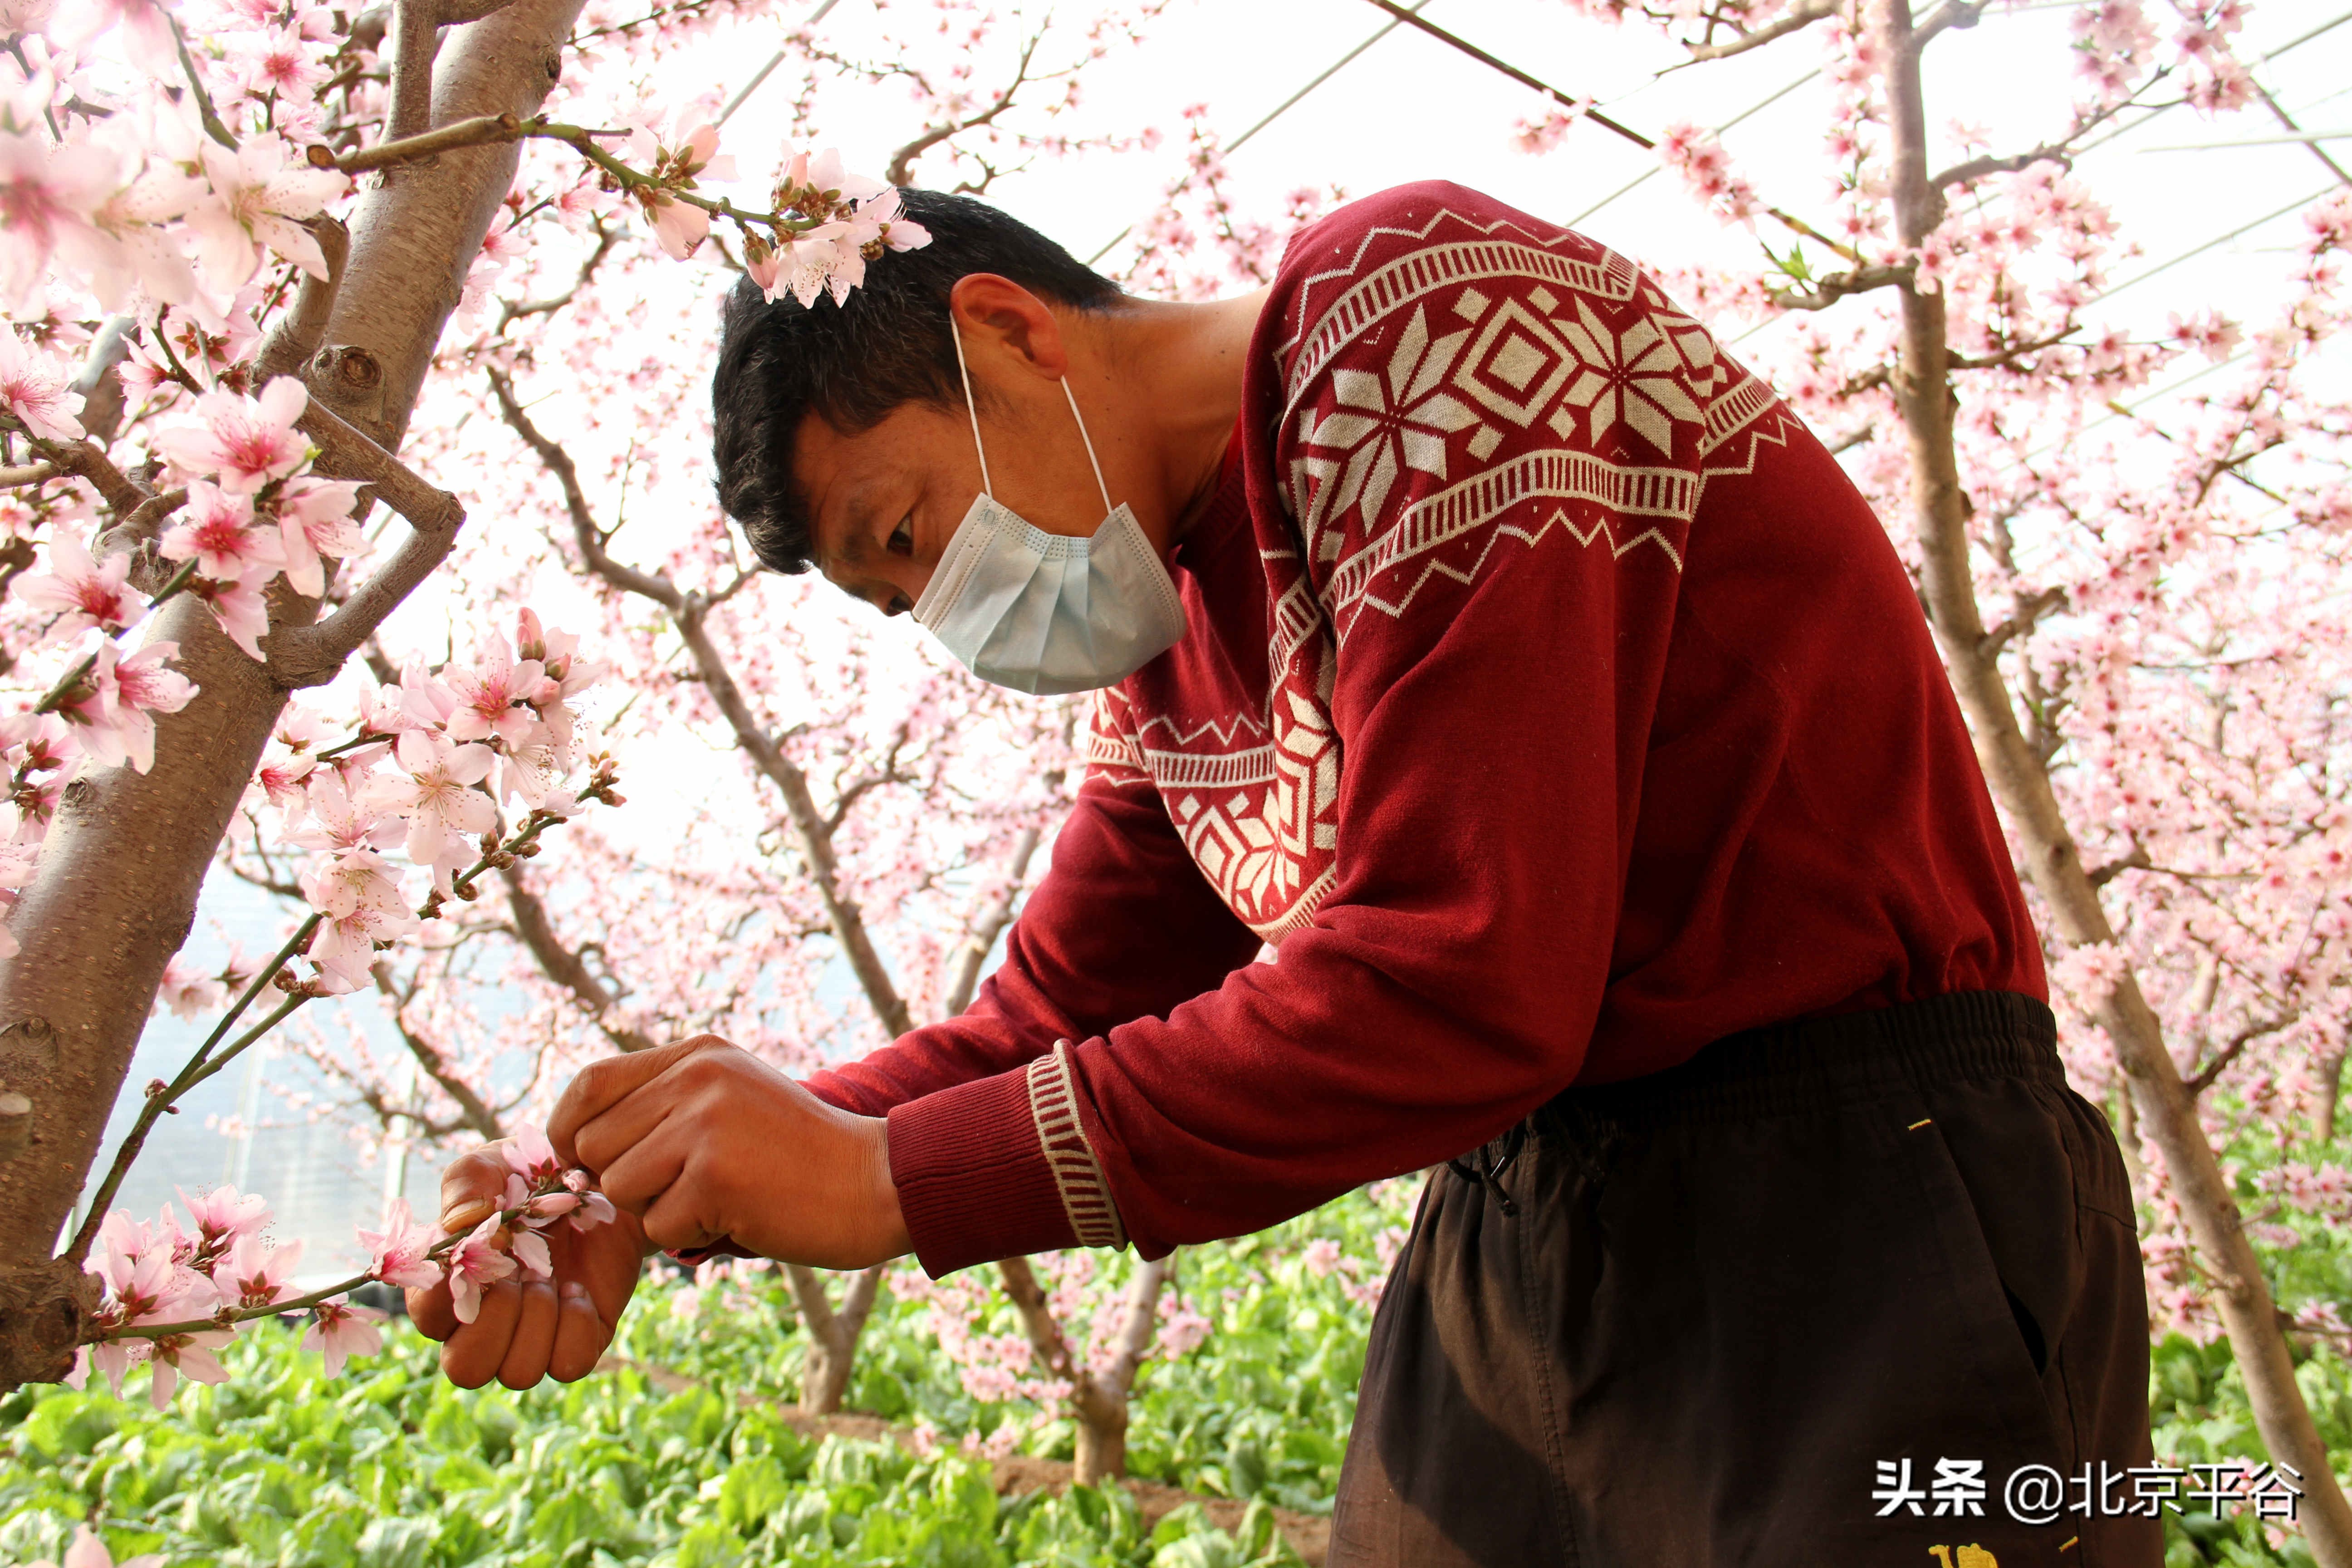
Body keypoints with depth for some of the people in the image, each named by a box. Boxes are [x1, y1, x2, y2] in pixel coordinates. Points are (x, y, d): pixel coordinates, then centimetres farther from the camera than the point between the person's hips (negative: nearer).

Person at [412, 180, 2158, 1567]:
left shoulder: (1421, 310, -15)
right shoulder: (1175, 651, 11)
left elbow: (1465, 983, -23)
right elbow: (1049, 1022, 12)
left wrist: (889, 1178, -18)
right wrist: (661, 1195, -2)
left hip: (1853, 1199, -7)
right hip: (1518, 1240, 8)